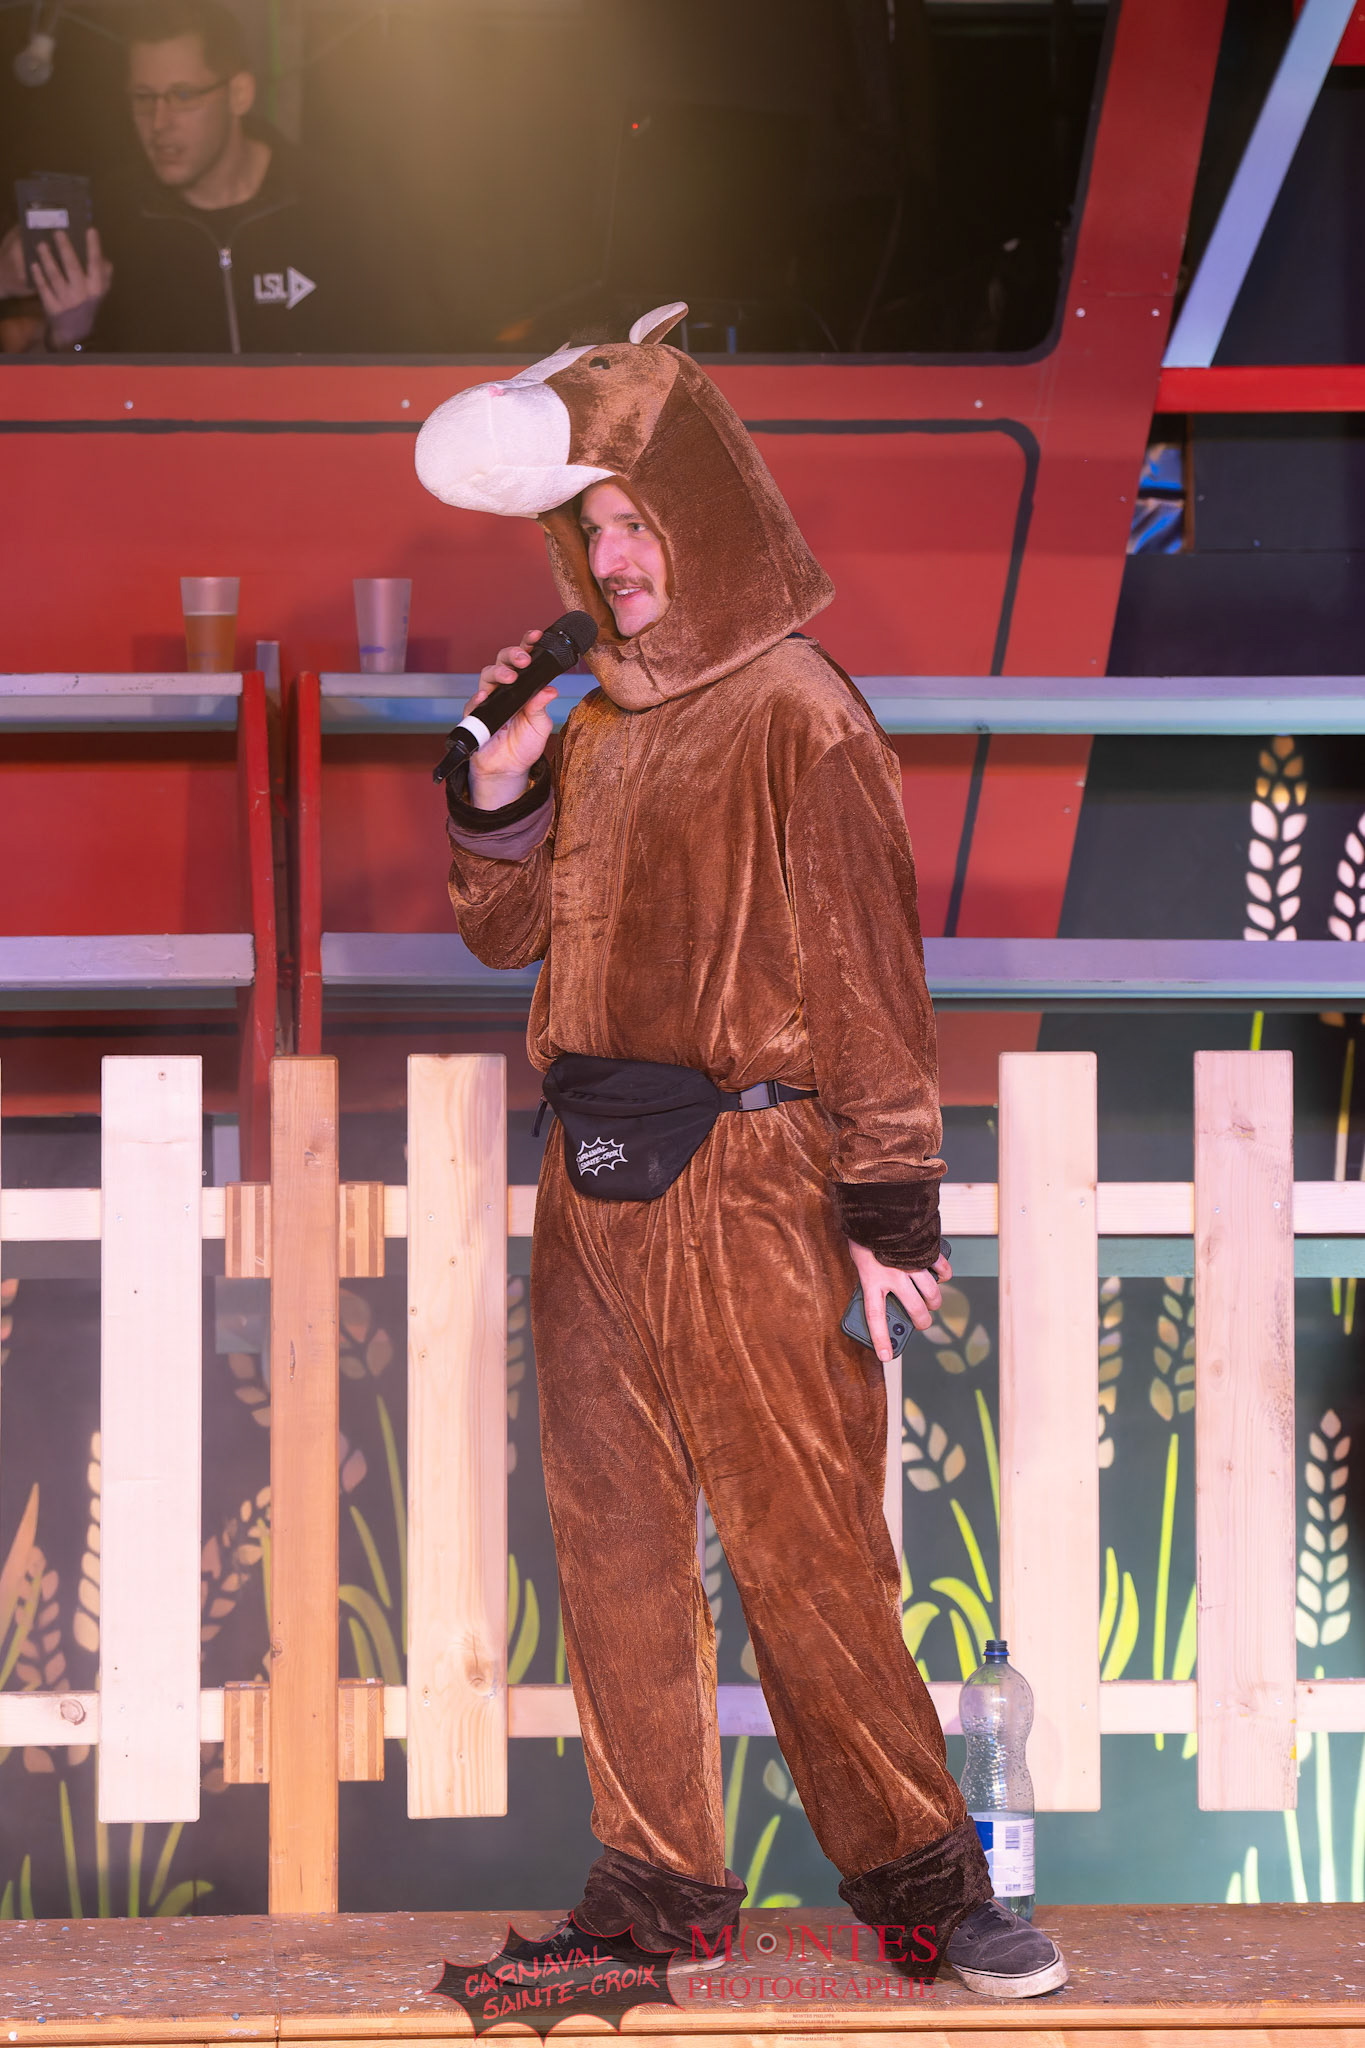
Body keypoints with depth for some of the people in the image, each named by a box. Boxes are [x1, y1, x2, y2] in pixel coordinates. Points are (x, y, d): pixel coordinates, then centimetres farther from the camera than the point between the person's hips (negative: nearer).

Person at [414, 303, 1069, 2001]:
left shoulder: (796, 715, -8)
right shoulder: (601, 715, 13)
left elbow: (867, 975, -10)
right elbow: (508, 929, 20)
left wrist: (892, 1212, -12)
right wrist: (501, 787, 1)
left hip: (744, 1184, -7)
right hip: (590, 1186, 7)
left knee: (801, 1540, -5)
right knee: (612, 1536, 8)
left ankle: (915, 1871, 4)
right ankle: (657, 1880, 14)